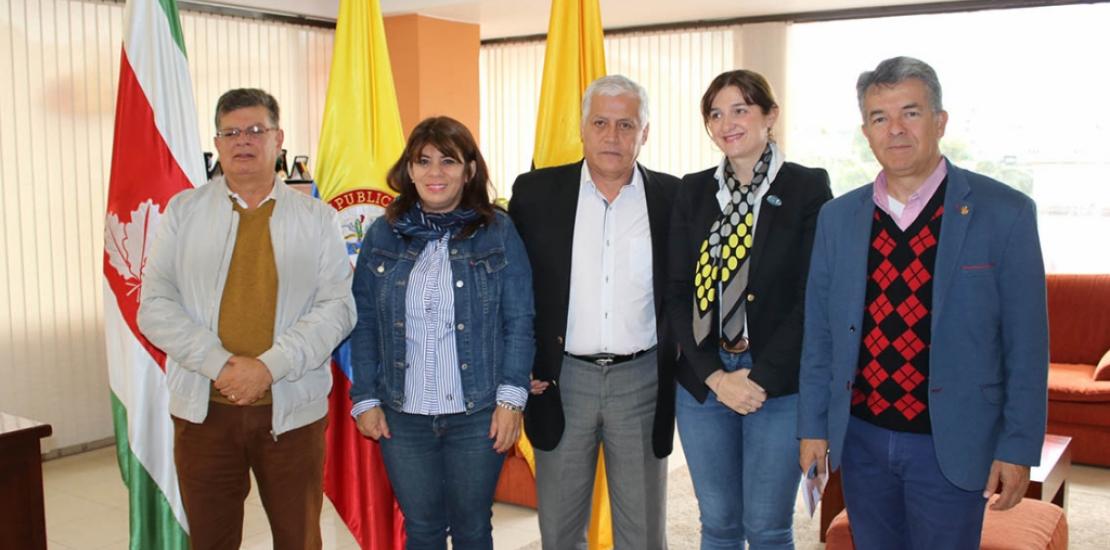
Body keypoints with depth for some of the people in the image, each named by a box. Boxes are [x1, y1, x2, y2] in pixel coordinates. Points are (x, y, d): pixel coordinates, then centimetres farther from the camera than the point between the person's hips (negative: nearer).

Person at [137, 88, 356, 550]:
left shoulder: (317, 218, 3)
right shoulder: (183, 211, 5)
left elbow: (337, 307, -4)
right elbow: (155, 307, -1)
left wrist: (270, 366, -16)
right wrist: (219, 365, -14)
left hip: (292, 408, 0)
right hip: (204, 408, 1)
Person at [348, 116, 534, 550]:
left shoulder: (498, 232, -3)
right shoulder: (383, 234, 3)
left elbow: (519, 321, -3)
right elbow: (364, 323, 5)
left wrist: (512, 397, -9)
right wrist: (364, 398, 1)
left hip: (478, 414, -1)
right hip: (403, 415, 2)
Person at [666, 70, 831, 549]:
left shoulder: (808, 188, -2)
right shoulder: (693, 191, 7)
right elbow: (677, 290, 3)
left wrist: (761, 377, -12)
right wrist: (715, 376, -7)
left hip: (779, 384, -3)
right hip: (702, 380, 3)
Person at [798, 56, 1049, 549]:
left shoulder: (1005, 213, -8)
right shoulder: (837, 217, 2)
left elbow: (1026, 343, -7)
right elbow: (819, 333, 6)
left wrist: (1019, 447, -7)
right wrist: (813, 426, 5)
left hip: (950, 444, -3)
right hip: (859, 438, 3)